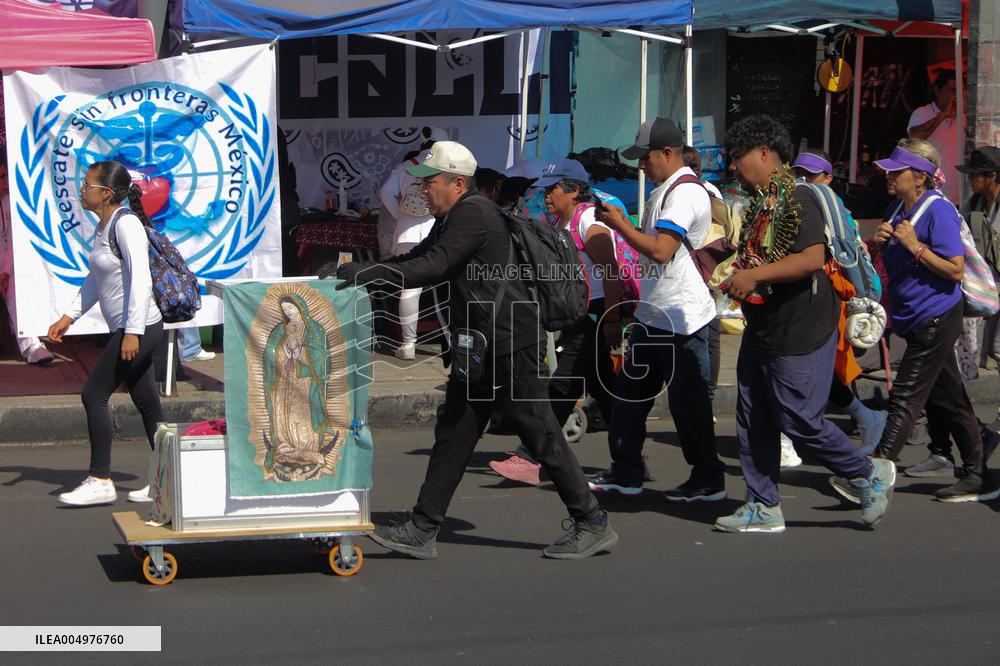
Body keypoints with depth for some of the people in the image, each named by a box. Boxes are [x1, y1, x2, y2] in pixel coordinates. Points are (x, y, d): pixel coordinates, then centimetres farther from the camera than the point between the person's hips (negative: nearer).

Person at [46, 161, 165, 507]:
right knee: (147, 403, 10)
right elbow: (95, 282, 24)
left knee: (94, 394, -7)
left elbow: (140, 279, -21)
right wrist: (69, 316, 17)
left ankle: (100, 481, -2)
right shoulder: (103, 227, 15)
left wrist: (132, 332, -24)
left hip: (140, 328, -9)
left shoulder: (126, 224, -14)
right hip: (128, 330, 9)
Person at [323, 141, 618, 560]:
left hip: (509, 344, -10)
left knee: (542, 437, -4)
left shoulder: (473, 213, -15)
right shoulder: (451, 220, 18)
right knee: (452, 435, 9)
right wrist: (349, 270, 5)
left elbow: (431, 268, -24)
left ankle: (593, 525, 5)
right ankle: (422, 531, 12)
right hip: (478, 348, 10)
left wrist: (362, 274, -24)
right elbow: (413, 261, 17)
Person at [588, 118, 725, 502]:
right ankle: (625, 473, 19)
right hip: (653, 315, 11)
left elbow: (660, 251, -26)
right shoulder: (664, 190, 16)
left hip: (681, 319, -11)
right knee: (630, 392, 12)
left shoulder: (684, 193, -16)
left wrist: (620, 224, -17)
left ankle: (708, 480, 7)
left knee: (687, 401, -3)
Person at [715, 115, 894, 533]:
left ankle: (869, 475, 14)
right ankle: (763, 508, 16)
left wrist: (755, 275, -27)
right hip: (761, 331, 10)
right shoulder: (760, 205, 14)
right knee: (753, 423, 8)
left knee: (799, 420, -7)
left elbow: (813, 258, -28)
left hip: (799, 334, -10)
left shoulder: (797, 201, -16)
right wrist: (736, 277, 15)